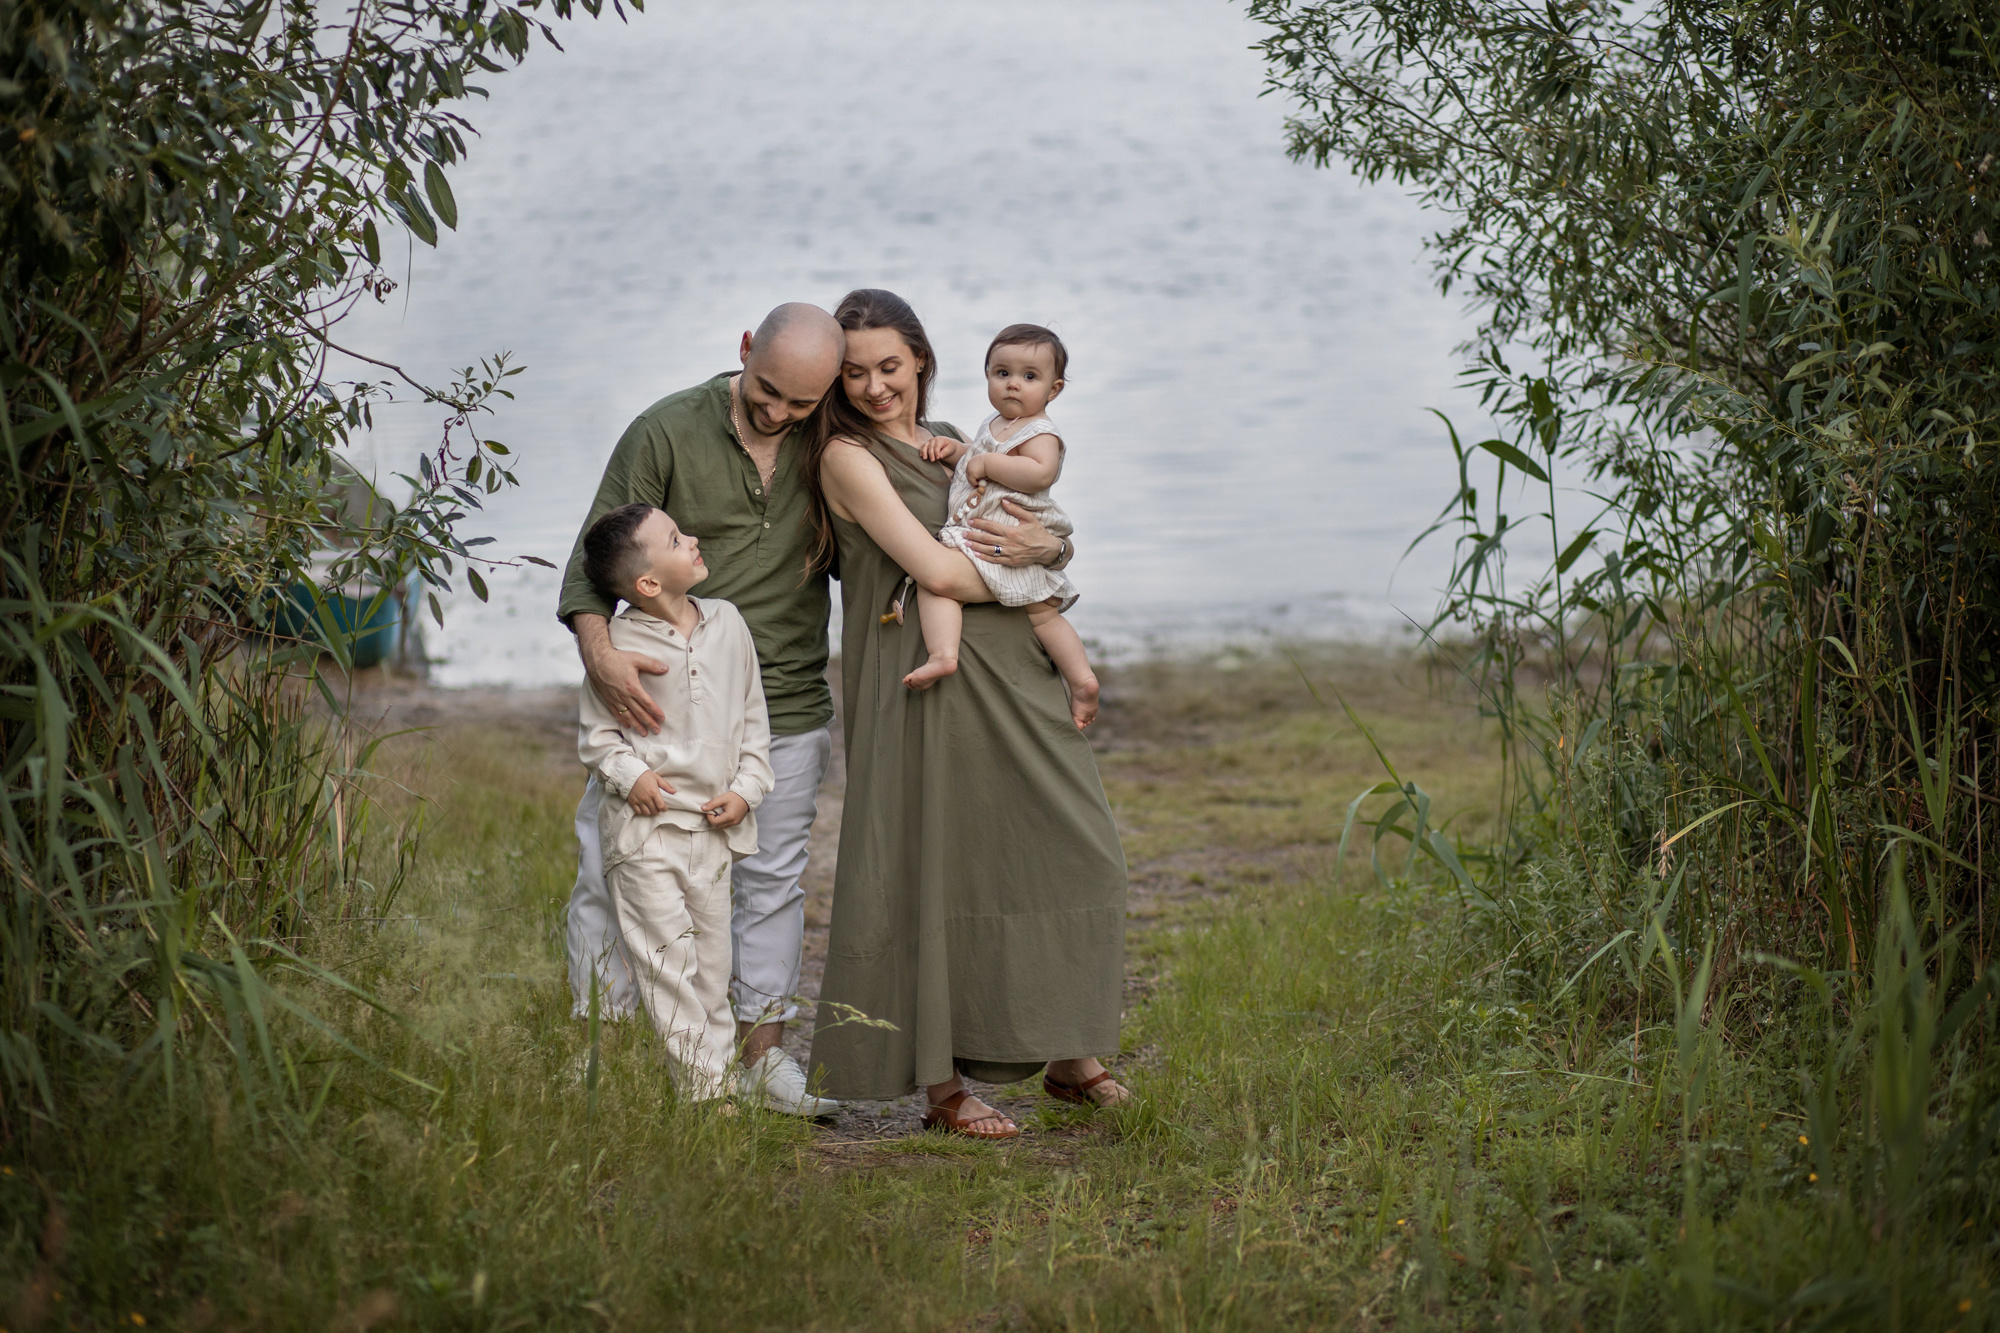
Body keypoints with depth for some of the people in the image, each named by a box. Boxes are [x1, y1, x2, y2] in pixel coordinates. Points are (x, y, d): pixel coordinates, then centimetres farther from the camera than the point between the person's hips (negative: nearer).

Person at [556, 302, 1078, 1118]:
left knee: (772, 880, 8)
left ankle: (764, 1059, 19)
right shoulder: (667, 432, -6)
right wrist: (599, 651, -25)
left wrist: (1043, 547, -10)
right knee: (612, 873, -2)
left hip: (785, 709, 2)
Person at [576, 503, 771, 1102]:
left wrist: (746, 788, 1)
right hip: (647, 826, -4)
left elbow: (753, 718, 13)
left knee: (711, 964, 9)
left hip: (714, 827, 4)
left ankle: (720, 1081, 16)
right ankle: (699, 1086, -6)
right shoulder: (619, 642, -7)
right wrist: (630, 775, -14)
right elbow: (596, 731, 2)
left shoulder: (727, 623, 6)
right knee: (667, 962, -8)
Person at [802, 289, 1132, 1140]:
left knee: (1074, 853, 6)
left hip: (1009, 678, 7)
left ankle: (1068, 1057, 17)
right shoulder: (849, 456, -5)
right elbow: (937, 571, -13)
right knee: (932, 867, -4)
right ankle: (940, 1087, 4)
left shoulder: (948, 443, 17)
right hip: (918, 682, -7)